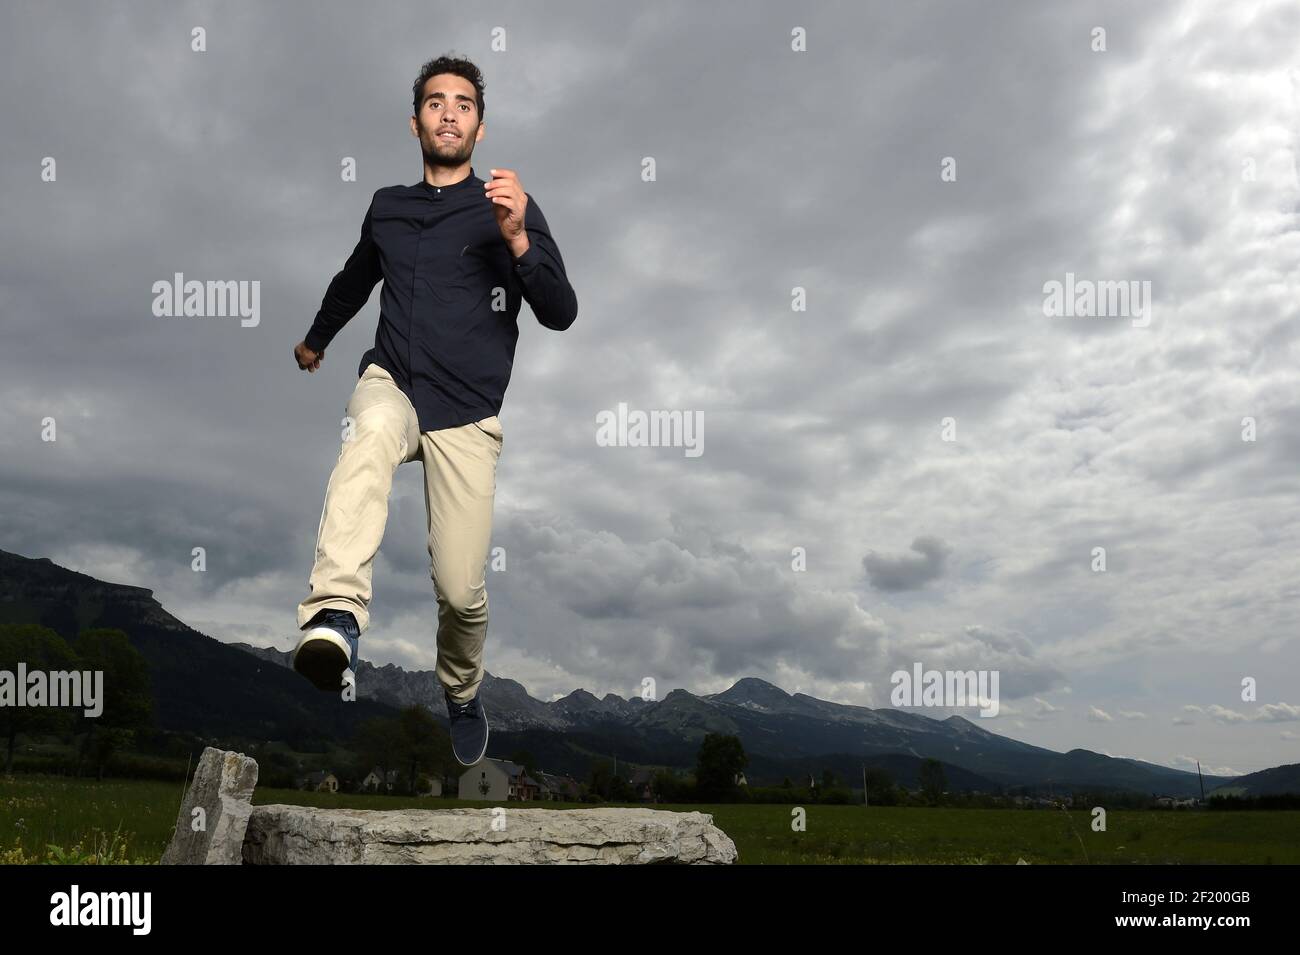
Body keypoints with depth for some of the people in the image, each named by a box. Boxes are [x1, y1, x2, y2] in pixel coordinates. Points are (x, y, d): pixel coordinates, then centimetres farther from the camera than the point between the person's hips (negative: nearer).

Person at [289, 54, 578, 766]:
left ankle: (462, 696, 27)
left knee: (460, 588, -5)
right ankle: (337, 620, -54)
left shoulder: (508, 206, 3)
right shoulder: (386, 207, 13)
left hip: (466, 416, -1)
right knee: (372, 431, -38)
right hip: (391, 385, 2)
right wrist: (315, 340, 49)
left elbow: (560, 314, -6)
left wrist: (518, 239, -22)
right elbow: (355, 279, 33)